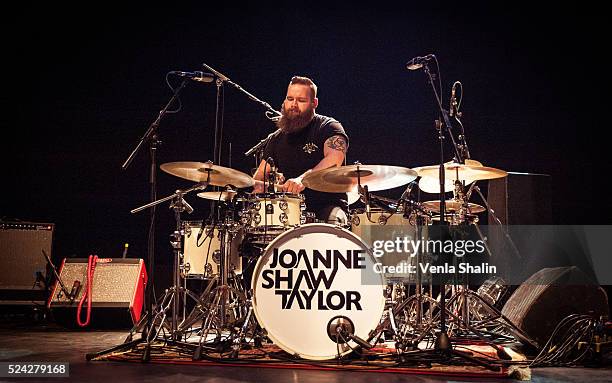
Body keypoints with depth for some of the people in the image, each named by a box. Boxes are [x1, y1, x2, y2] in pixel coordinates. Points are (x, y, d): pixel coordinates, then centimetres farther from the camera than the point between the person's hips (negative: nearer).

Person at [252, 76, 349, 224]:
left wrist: (303, 179, -41)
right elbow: (260, 174, 16)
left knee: (333, 222, -36)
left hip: (327, 207, -4)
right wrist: (257, 184, -11)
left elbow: (334, 159, -23)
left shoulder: (328, 127, -3)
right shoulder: (278, 139, 16)